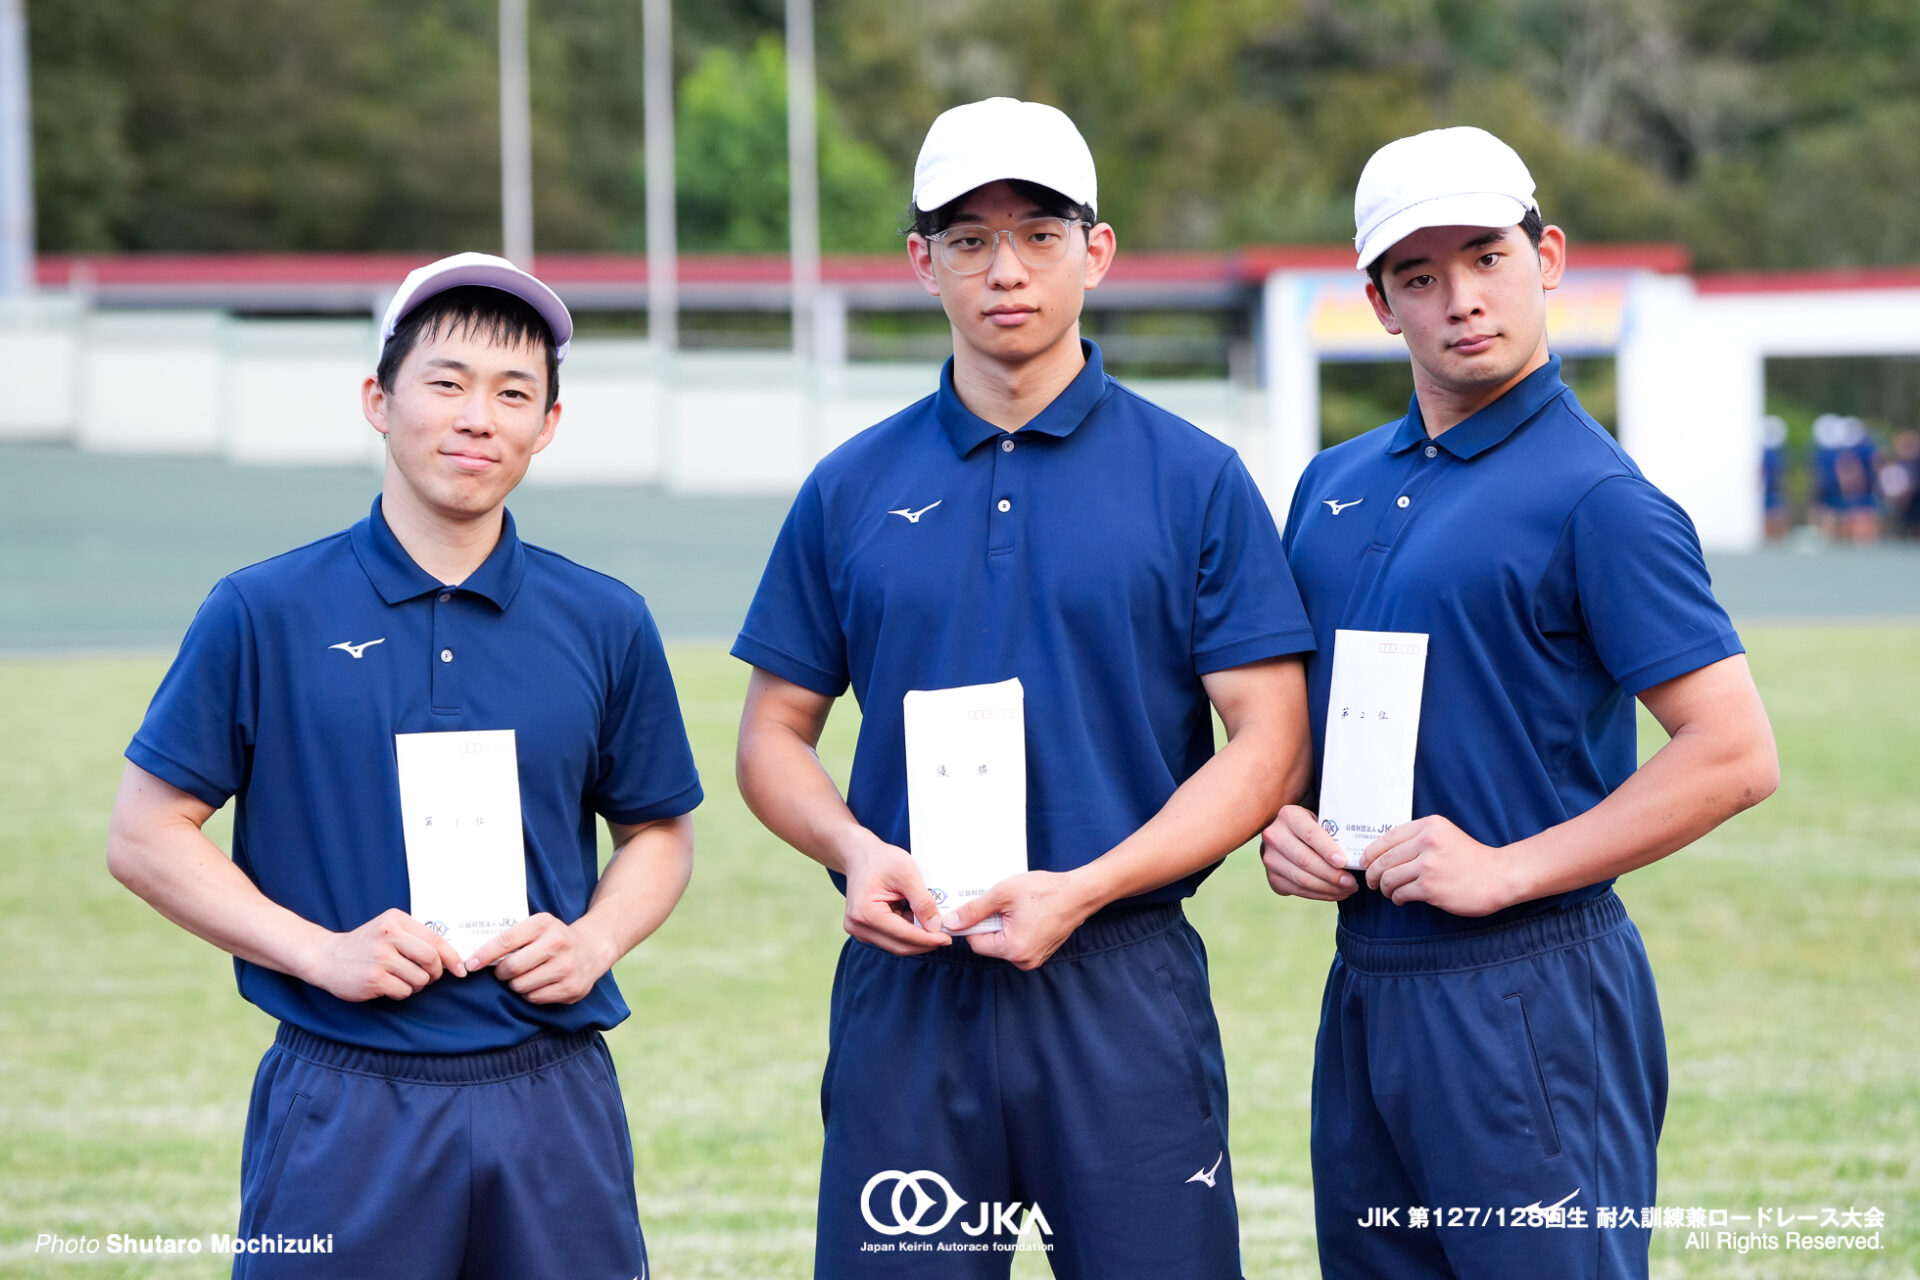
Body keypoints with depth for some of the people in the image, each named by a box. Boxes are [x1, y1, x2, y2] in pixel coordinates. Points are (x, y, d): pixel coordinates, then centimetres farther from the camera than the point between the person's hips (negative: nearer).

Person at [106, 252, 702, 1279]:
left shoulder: (607, 625, 6)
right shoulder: (263, 613, -1)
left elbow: (657, 832, 16)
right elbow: (146, 835, 0)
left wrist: (594, 941, -4)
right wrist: (320, 952, -11)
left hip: (554, 1103, 2)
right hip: (341, 1107, -2)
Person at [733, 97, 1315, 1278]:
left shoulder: (1196, 480, 1)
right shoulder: (852, 491, 8)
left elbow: (1269, 743, -2)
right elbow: (776, 733, 13)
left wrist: (1084, 890, -13)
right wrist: (855, 851, -9)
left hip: (1125, 983, -2)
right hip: (905, 987, 2)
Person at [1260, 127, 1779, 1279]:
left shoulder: (1597, 496, -10)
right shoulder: (1335, 486, 12)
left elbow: (1736, 753, -16)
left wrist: (1508, 869, -17)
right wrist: (1278, 823, 2)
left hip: (1526, 997, -7)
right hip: (1364, 987, 7)